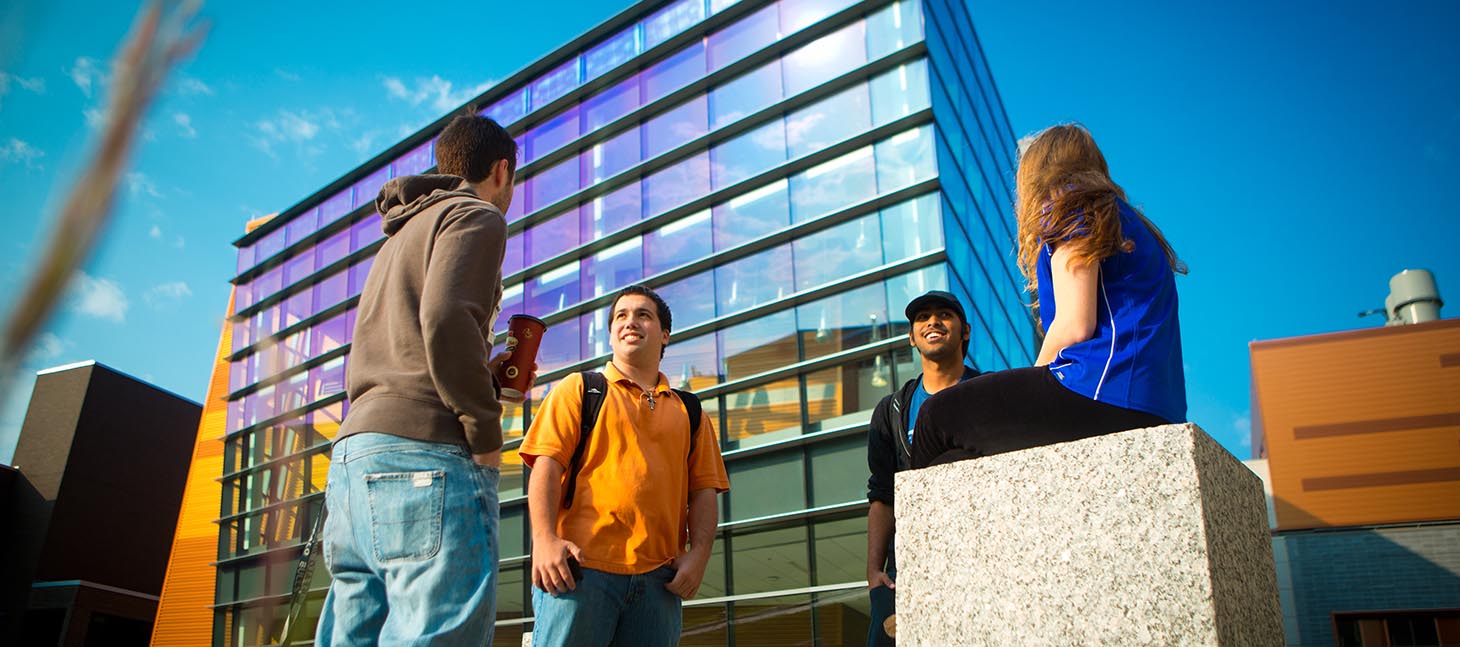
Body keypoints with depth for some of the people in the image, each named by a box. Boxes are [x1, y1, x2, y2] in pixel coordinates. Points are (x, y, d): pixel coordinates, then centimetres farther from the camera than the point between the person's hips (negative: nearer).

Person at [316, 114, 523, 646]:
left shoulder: (400, 234, 30)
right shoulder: (476, 215, 3)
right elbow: (446, 319, -15)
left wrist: (480, 373, 26)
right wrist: (486, 437, -9)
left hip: (351, 457, 9)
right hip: (425, 452, -9)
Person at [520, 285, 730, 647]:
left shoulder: (689, 411, 20)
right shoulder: (578, 389, 12)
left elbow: (704, 489, 13)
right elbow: (546, 465, 1)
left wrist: (699, 553, -3)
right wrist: (545, 539, -14)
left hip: (657, 577, 3)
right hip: (581, 566, -3)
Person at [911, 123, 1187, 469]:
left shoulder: (1070, 207, 1)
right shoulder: (1118, 217, 28)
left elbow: (1075, 325, -11)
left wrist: (1030, 386, 4)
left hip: (1107, 390, -9)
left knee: (939, 415, -2)